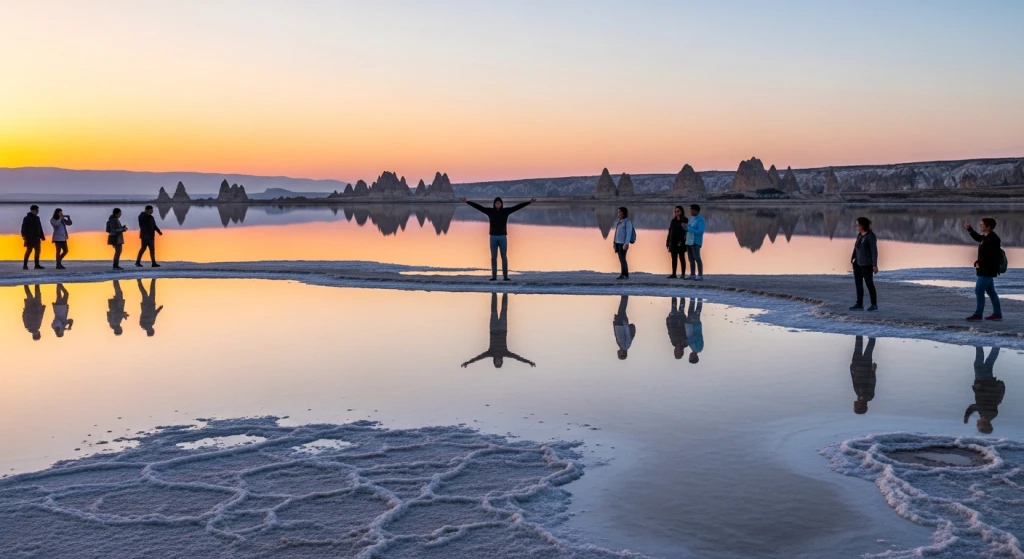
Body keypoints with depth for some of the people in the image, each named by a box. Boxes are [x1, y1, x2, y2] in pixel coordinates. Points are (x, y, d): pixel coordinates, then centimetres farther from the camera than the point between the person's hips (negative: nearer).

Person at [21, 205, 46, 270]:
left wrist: (42, 236, 16)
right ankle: (25, 265, -3)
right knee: (29, 250, -7)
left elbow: (40, 228, 20)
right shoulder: (27, 218, -4)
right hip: (30, 238, -7)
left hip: (37, 238, 7)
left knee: (37, 250, 5)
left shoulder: (37, 218, 16)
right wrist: (24, 235, -19)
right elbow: (24, 228, -10)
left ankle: (37, 265, 10)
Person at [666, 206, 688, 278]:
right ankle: (673, 274, 9)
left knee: (682, 258, -1)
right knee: (674, 259, 6)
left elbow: (686, 230, -9)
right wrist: (668, 241, 10)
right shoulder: (673, 221, 14)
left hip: (681, 242, -5)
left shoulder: (685, 220, -2)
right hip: (673, 242, 5)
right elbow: (670, 231, 14)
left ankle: (683, 274, 2)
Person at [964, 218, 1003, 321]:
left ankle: (978, 314, -5)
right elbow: (978, 238, 32)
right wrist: (969, 229, 22)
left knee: (979, 291, -8)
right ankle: (997, 313, 21)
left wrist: (979, 263, -18)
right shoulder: (986, 236, 10)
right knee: (990, 291, 15)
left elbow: (990, 255, -27)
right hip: (986, 269, 11)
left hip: (987, 270, -11)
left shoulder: (992, 239, -20)